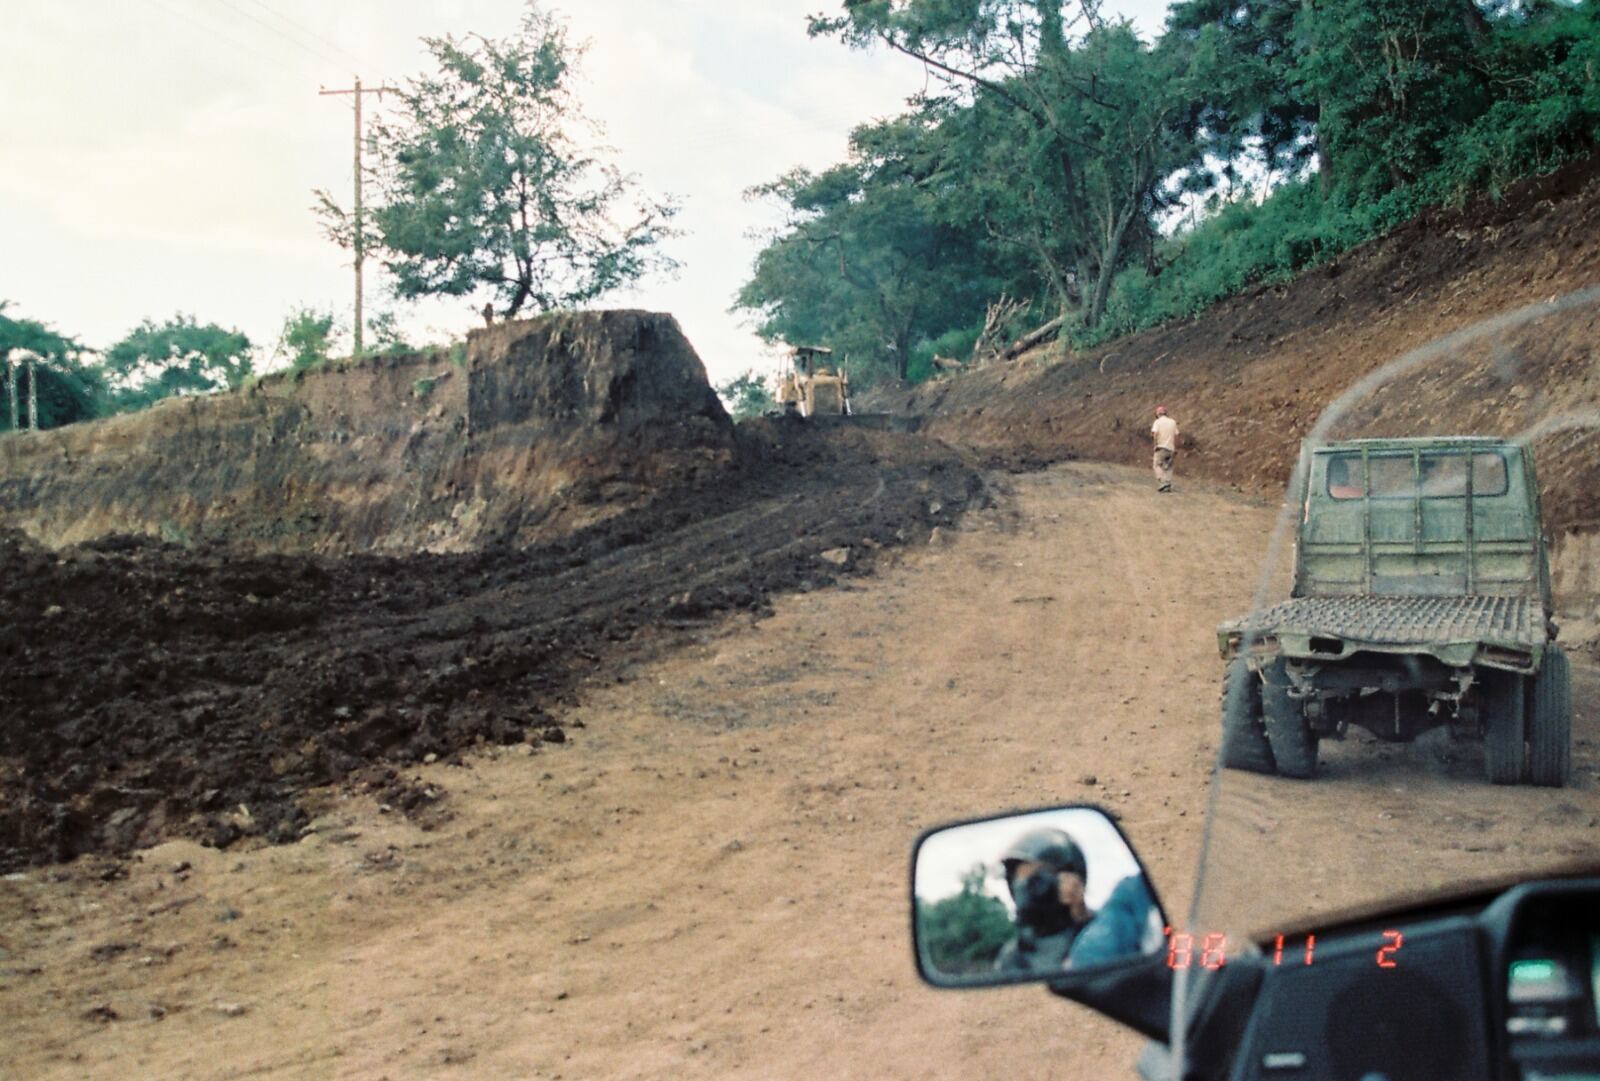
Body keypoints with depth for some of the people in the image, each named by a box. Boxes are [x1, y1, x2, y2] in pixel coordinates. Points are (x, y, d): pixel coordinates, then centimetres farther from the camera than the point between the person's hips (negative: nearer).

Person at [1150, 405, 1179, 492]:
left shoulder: (1158, 422, -4)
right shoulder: (1173, 422, 10)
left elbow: (1153, 434, -18)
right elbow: (1176, 436, 10)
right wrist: (1176, 449, 14)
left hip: (1161, 447, -5)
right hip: (1171, 448, 5)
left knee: (1158, 466, -2)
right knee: (1168, 468, 11)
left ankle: (1162, 484, -18)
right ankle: (1168, 485, 4)